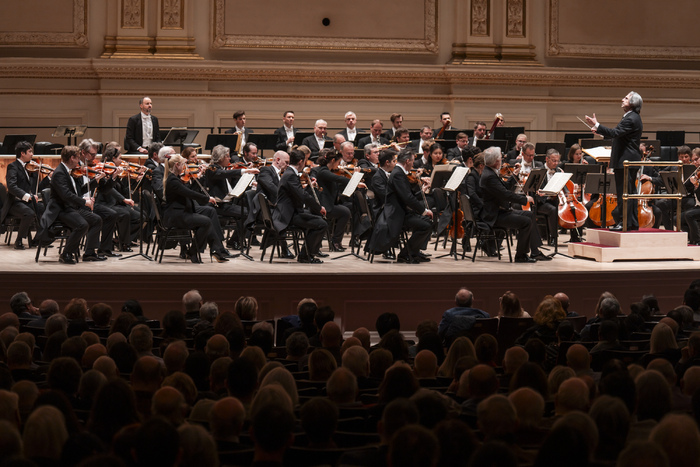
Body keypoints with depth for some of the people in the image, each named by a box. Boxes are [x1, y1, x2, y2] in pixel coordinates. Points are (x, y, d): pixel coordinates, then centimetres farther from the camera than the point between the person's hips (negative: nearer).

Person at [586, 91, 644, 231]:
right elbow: (618, 134, 21)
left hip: (625, 161, -11)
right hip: (631, 161, 11)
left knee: (624, 192, -8)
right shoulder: (633, 117, 17)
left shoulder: (630, 119, -17)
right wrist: (600, 131, 17)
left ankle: (624, 222, -8)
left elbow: (614, 133, -26)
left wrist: (597, 125, -25)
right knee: (630, 192, 13)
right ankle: (633, 223, 17)